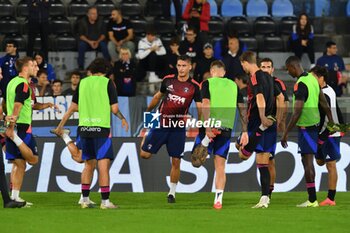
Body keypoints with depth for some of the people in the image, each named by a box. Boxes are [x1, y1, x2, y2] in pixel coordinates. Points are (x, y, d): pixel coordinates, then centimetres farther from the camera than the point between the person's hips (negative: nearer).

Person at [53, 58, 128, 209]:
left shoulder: (83, 82, 10)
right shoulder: (107, 83, -2)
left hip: (84, 127, 5)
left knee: (89, 165, 15)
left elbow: (73, 107, 13)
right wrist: (122, 118, 15)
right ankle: (105, 201, -9)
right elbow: (114, 109, -6)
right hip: (101, 128, -5)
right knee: (104, 165, -5)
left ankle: (85, 200, 17)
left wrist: (60, 126, 23)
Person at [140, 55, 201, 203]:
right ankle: (146, 138, 35)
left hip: (178, 128, -1)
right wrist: (148, 111, 28)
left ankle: (172, 192, 14)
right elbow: (158, 96, 18)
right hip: (161, 123, 1)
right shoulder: (168, 80, 1)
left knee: (176, 161, 0)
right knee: (144, 154, 0)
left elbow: (200, 107, -4)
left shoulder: (194, 86, -4)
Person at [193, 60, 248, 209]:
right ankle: (218, 199, -3)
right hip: (226, 128, 3)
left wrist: (207, 127, -17)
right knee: (220, 166, 5)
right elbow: (242, 109, 11)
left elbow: (205, 104, -11)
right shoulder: (234, 85, 14)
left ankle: (206, 141, -21)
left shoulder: (208, 83, 3)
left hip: (211, 125, -3)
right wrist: (245, 131, 13)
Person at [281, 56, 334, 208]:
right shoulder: (312, 79, 8)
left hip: (305, 126, -9)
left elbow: (297, 112, -23)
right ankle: (312, 199, 15)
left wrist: (286, 133, -19)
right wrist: (331, 122, 22)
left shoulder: (300, 84, -20)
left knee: (307, 161, -6)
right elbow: (324, 103, 14)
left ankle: (312, 200, -5)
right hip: (314, 123, 9)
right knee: (307, 161, 14)